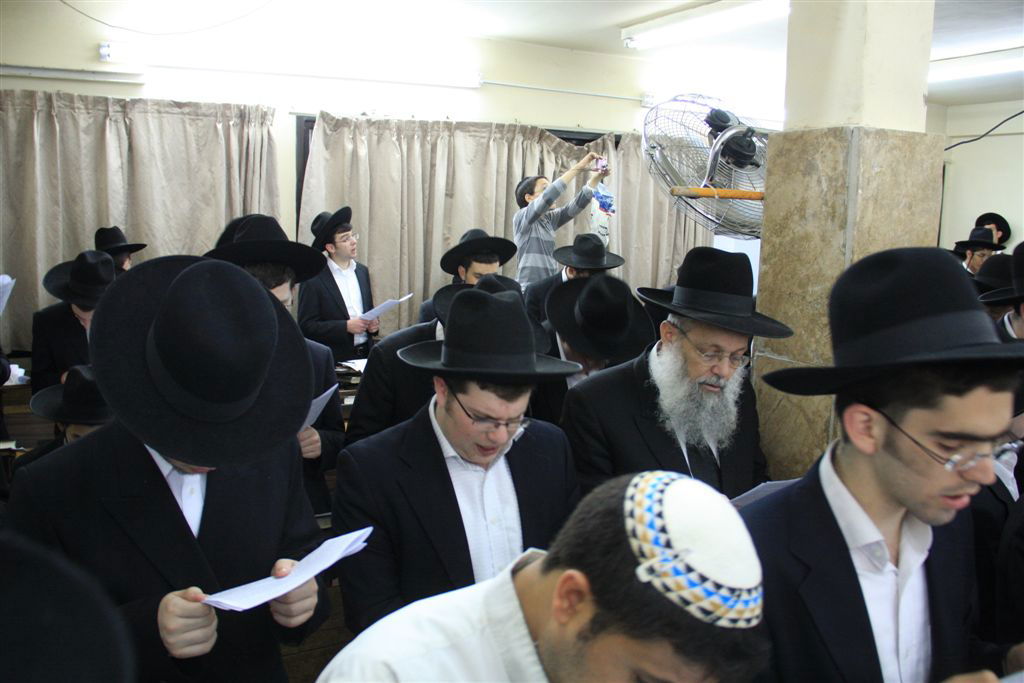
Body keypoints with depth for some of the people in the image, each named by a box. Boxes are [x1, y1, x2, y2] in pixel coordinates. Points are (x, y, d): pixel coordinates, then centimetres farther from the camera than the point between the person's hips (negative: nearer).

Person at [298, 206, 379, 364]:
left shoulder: (362, 271, 10)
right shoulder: (313, 279, -8)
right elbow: (306, 326, -10)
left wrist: (373, 323, -2)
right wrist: (346, 326, -17)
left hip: (365, 354, 5)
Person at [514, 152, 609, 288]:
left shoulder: (549, 219, 13)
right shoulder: (520, 217, -7)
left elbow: (577, 205, 6)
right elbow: (549, 196, -20)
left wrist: (597, 177, -6)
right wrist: (578, 167, -19)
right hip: (529, 289, -7)